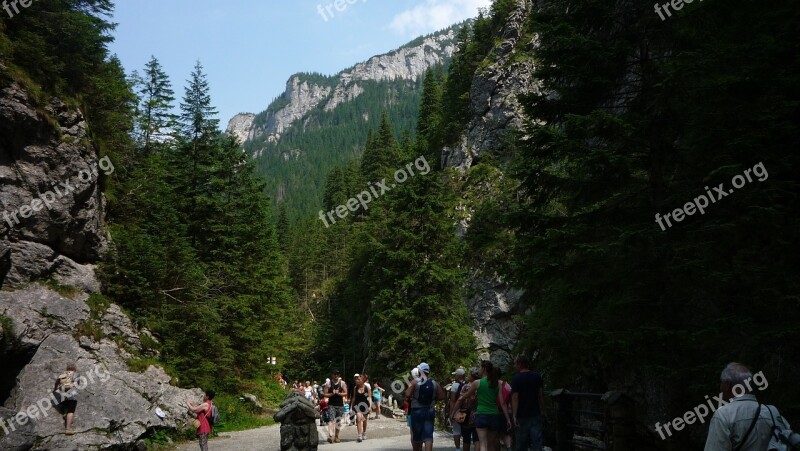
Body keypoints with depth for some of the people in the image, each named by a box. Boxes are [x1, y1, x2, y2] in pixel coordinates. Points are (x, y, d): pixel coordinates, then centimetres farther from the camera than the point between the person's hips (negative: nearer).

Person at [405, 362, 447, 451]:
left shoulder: (415, 382, -6)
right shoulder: (434, 383, 4)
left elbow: (407, 394, -15)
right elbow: (442, 397, 3)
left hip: (417, 411, -2)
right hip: (430, 411, 2)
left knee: (416, 435, 11)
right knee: (428, 436, -3)